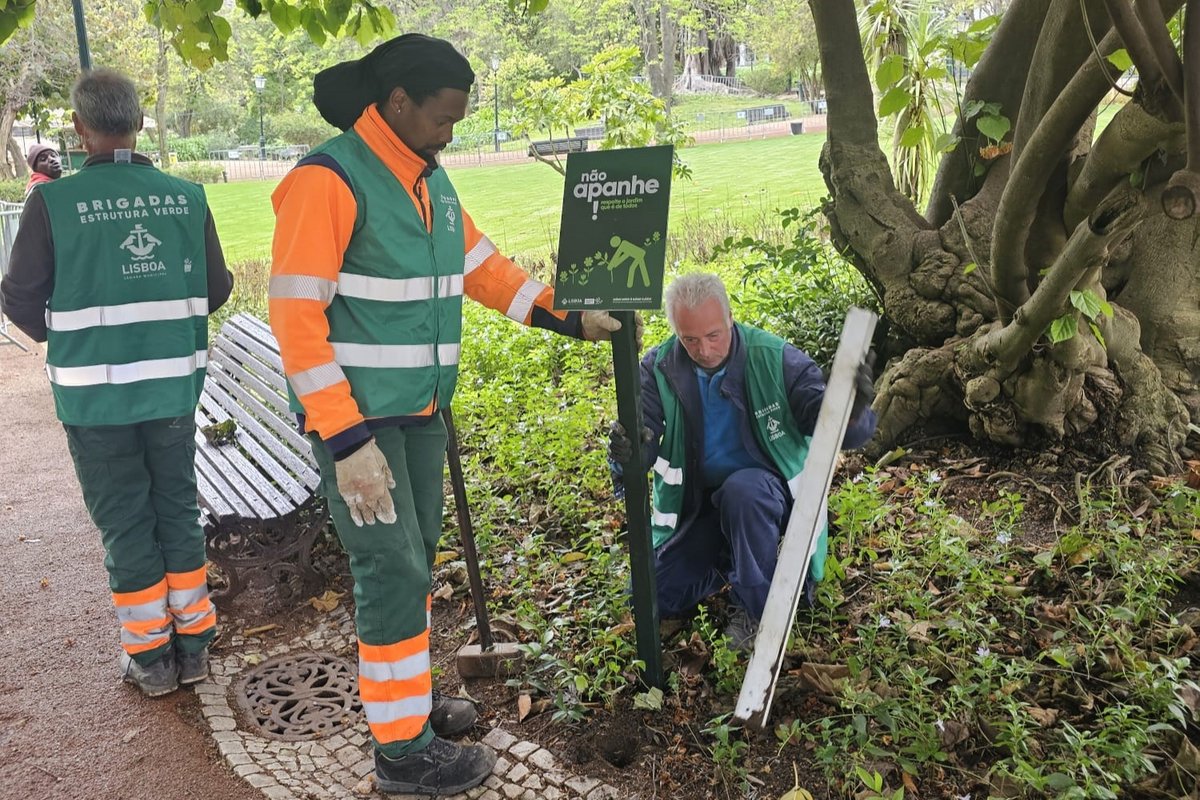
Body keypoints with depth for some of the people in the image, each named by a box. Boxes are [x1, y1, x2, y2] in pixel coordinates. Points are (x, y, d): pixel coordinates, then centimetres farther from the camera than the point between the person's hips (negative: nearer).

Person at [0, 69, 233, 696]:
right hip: (173, 388, 2)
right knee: (178, 511, 16)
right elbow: (215, 289, 2)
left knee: (124, 523, 10)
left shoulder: (54, 202, -11)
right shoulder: (186, 197, -4)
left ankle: (150, 658, 20)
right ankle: (193, 644, 25)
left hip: (95, 394, -2)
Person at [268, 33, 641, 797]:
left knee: (416, 560, 15)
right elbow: (296, 317, -19)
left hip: (421, 411, 8)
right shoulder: (329, 181, -16)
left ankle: (407, 694, 33)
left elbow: (483, 268, 19)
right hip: (357, 418, -8)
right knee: (394, 570, -2)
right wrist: (347, 439, -21)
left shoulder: (430, 180, 10)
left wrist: (568, 316, 14)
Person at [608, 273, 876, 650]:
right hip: (698, 503, 3)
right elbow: (643, 435, -17)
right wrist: (625, 452, -43)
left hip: (769, 494, -3)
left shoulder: (775, 358, -18)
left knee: (742, 489, -39)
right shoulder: (659, 367, -10)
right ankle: (730, 561, 21)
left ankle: (756, 607, -15)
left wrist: (850, 412, -46)